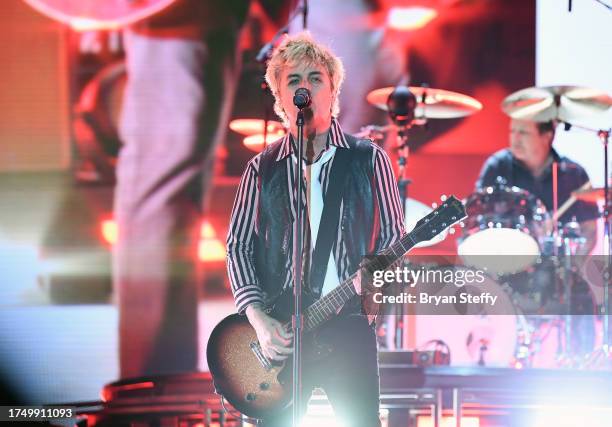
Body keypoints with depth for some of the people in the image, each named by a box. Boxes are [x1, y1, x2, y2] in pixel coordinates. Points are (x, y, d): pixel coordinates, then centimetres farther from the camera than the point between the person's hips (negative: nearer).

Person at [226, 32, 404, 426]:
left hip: (349, 324, -1)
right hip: (278, 332, 1)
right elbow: (238, 245, 7)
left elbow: (393, 235, 6)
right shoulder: (262, 169, 8)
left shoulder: (369, 160, 5)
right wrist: (258, 318, -7)